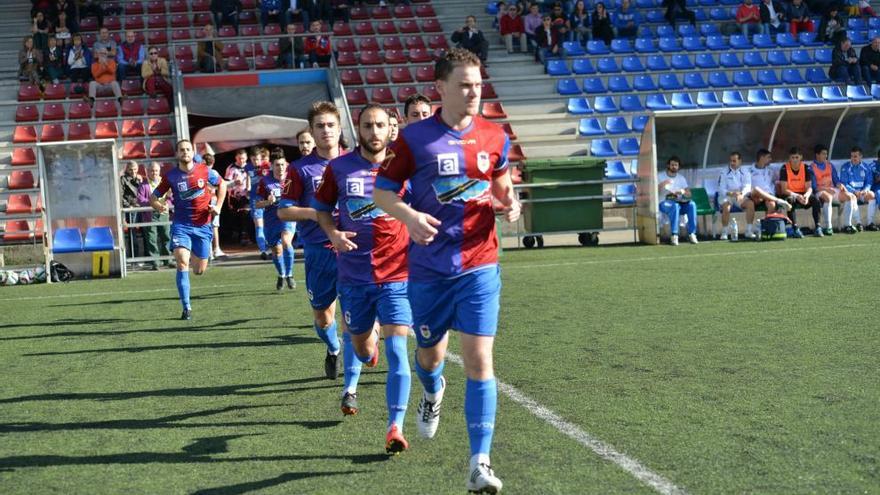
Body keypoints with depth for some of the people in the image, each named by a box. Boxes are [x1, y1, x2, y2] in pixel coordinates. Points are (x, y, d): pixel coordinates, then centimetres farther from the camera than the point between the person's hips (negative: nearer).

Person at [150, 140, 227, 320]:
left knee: (199, 271, 6)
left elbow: (222, 184, 15)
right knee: (182, 264, -20)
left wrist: (218, 206, 3)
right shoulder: (170, 176, -4)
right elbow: (153, 197, 2)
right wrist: (159, 206, -21)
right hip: (181, 225, -1)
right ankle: (186, 308, -14)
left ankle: (195, 255, 46)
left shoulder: (204, 171, -2)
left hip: (203, 225, 1)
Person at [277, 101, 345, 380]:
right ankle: (333, 351, 39)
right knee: (322, 313, 11)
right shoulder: (300, 169, 2)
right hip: (318, 251, 0)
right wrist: (315, 213, -15)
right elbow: (283, 211, 1)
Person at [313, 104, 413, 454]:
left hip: (396, 276, -1)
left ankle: (395, 428, -8)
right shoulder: (339, 168, 1)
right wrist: (333, 234, -6)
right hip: (353, 276, 2)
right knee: (360, 346, 15)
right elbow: (321, 208, 13)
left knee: (396, 349, -14)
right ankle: (350, 386, 53)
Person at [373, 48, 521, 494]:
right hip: (428, 267, 0)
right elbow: (382, 192, 1)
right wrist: (409, 215, -19)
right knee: (430, 354, 15)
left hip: (479, 265, 0)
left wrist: (509, 202, -2)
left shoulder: (494, 136, 2)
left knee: (479, 360, -9)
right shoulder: (414, 138, -4)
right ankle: (433, 392, 54)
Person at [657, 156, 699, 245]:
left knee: (692, 204, -28)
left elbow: (689, 194, 9)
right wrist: (662, 184, -21)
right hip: (664, 203, -4)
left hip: (679, 202, 4)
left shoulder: (681, 178, 19)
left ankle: (692, 234, -29)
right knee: (675, 206, -39)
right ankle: (674, 236, -41)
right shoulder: (660, 176, 9)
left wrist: (683, 191, -14)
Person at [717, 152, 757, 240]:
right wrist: (730, 193, -28)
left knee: (751, 203, -27)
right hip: (726, 196, -2)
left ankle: (749, 231, -20)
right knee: (726, 207, -35)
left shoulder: (745, 172, 8)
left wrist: (742, 194, -30)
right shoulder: (724, 173, 3)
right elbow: (721, 189, -6)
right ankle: (724, 232, -23)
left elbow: (747, 187, -7)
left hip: (741, 196, 2)